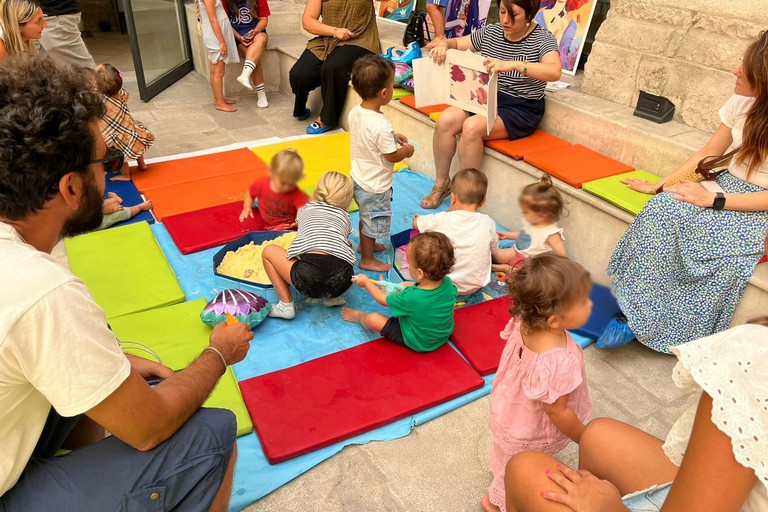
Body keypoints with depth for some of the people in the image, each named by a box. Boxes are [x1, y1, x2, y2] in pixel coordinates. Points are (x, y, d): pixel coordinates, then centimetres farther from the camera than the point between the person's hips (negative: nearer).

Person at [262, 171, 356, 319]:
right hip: (342, 281, 3)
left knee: (268, 251, 25)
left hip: (309, 279, -3)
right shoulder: (344, 215, 26)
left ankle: (286, 305, 15)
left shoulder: (304, 209, 26)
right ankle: (331, 296, 20)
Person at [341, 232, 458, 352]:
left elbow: (384, 300, -15)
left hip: (418, 343, -6)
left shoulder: (410, 298, -38)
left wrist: (366, 282, -1)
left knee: (372, 319, 2)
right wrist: (413, 285, 3)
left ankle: (359, 316, 34)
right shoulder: (447, 283, -24)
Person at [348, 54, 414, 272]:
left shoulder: (355, 112, -7)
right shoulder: (381, 126, -33)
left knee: (366, 217, 30)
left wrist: (393, 137, 8)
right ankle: (367, 260, 32)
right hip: (375, 186, -8)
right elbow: (392, 156, -23)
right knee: (373, 223, 13)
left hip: (358, 178, 8)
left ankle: (365, 245, 51)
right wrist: (407, 150, -4)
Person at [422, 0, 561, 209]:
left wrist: (512, 64, -44)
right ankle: (441, 183, -2)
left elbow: (554, 72, -31)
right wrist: (443, 44, -8)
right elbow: (458, 43, 18)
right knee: (445, 120, -20)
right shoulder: (491, 32, 4)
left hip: (521, 110, -6)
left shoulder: (542, 39, -12)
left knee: (472, 127, -31)